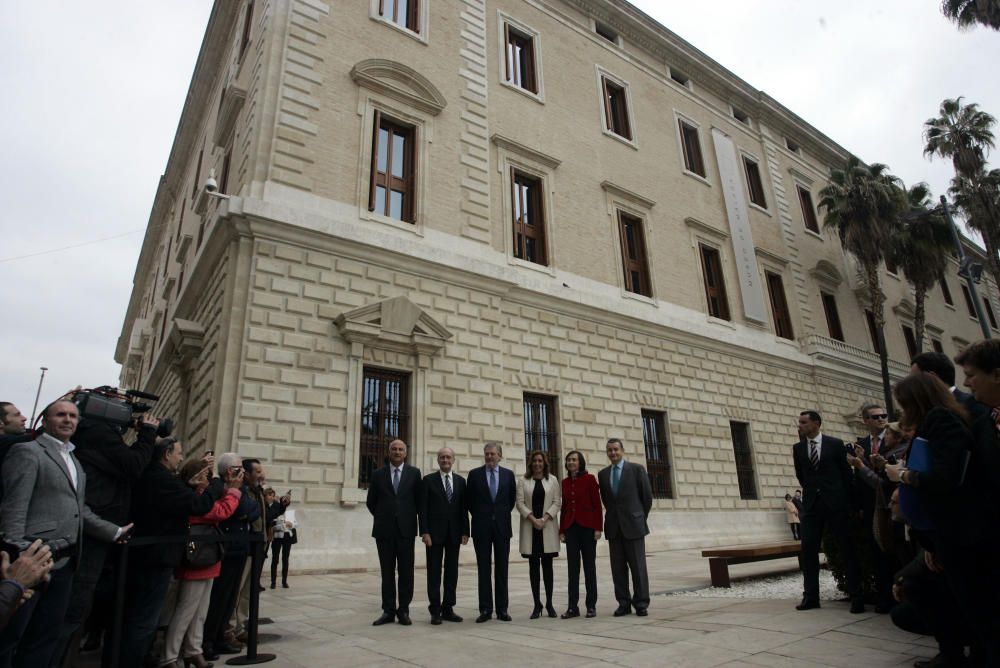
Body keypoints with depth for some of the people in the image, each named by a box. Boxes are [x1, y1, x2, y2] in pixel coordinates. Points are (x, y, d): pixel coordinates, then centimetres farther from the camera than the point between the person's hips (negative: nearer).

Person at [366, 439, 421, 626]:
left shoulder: (414, 473, 1)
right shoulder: (378, 474, 5)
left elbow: (419, 499, 6)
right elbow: (371, 502, 12)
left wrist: (409, 518, 7)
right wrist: (382, 517, 11)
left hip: (406, 529, -1)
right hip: (384, 530, 1)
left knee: (406, 571, 3)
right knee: (387, 572, 6)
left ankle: (403, 610, 12)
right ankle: (388, 611, 14)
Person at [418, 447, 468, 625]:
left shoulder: (460, 481, 8)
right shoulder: (428, 480, -1)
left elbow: (463, 508, 7)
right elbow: (423, 508, -5)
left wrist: (465, 531, 1)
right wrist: (424, 532, -12)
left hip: (454, 533, 3)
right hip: (434, 532, -3)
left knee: (452, 571, 7)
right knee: (434, 572, 2)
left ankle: (448, 608, 17)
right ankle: (435, 611, 10)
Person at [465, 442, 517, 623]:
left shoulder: (508, 474, 4)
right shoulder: (474, 474, 1)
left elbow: (512, 498, 14)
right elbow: (470, 500, 8)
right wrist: (478, 516, 9)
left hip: (502, 526, 1)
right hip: (481, 527, -1)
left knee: (502, 569, 5)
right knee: (483, 569, 4)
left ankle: (502, 609, 13)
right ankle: (485, 609, 11)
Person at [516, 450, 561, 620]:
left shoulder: (552, 480, 8)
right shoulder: (523, 481, 6)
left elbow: (557, 502, 2)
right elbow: (520, 503, -1)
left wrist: (544, 519, -10)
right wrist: (533, 519, -12)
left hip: (548, 527, 0)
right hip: (530, 528, 0)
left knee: (547, 565, 3)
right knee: (533, 566, 2)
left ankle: (549, 603, 11)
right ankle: (537, 604, 7)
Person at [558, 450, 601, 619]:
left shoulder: (589, 479, -4)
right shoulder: (565, 482, 9)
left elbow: (597, 504, -5)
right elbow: (563, 507, 11)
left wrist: (598, 527, -10)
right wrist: (561, 530, 8)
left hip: (587, 526, -4)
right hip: (571, 527, 4)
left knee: (589, 566, 5)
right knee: (572, 567, 5)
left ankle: (591, 606, 13)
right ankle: (573, 606, 10)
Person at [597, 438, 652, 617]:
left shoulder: (636, 469, -1)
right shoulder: (603, 474, 9)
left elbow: (647, 496, 3)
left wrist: (641, 518, 8)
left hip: (633, 525, -3)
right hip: (614, 527, 3)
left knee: (638, 566, 0)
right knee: (618, 567, 4)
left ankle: (641, 604, 9)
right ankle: (624, 604, 12)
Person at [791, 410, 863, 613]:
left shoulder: (835, 444, -1)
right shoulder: (798, 448, 6)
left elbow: (846, 473, 3)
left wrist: (850, 501, 3)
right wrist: (812, 491, 13)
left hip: (836, 503, -2)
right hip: (811, 504, 3)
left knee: (848, 548, 3)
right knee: (808, 550, 0)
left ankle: (856, 596, 12)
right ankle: (810, 596, 7)